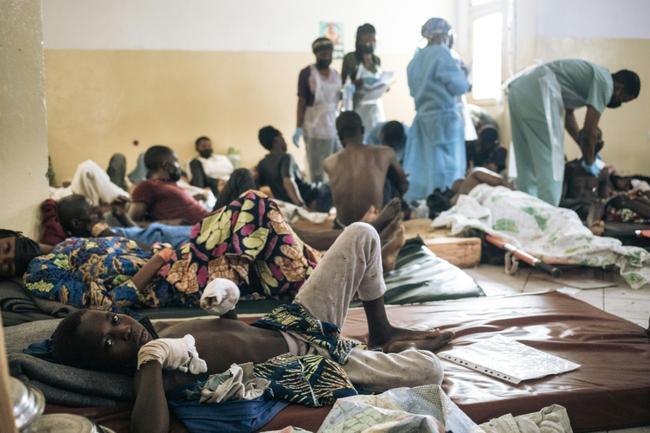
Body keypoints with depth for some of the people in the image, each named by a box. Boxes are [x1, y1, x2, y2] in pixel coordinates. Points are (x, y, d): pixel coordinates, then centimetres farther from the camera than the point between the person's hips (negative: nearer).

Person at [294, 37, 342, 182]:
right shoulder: (306, 73, -4)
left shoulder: (335, 74, 12)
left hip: (334, 125, 5)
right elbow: (301, 102, -6)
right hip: (314, 127, -5)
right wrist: (298, 128, -11)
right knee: (316, 170, -3)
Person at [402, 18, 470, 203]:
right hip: (444, 118, -8)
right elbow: (459, 87, -14)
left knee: (421, 166, 10)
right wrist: (459, 70, 6)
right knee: (446, 167, -1)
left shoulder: (417, 58, 12)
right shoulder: (442, 54, -12)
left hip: (423, 116, 8)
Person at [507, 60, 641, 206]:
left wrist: (587, 152, 39)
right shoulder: (605, 82, 0)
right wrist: (589, 163, 14)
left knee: (527, 163, 14)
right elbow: (589, 132, -3)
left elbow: (567, 114, 36)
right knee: (550, 164, -5)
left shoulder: (593, 76, 27)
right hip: (537, 92, -10)